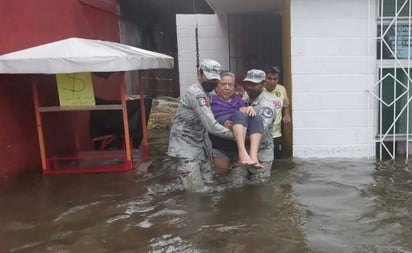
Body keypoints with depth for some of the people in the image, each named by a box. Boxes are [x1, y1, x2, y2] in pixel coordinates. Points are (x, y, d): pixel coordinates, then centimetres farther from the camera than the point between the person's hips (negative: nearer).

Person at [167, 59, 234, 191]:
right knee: (196, 191, -7)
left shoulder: (204, 94, 12)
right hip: (185, 147, -9)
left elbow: (208, 122, 11)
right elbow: (211, 126, -26)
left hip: (199, 146, 10)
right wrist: (235, 134, -19)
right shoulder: (196, 93, -20)